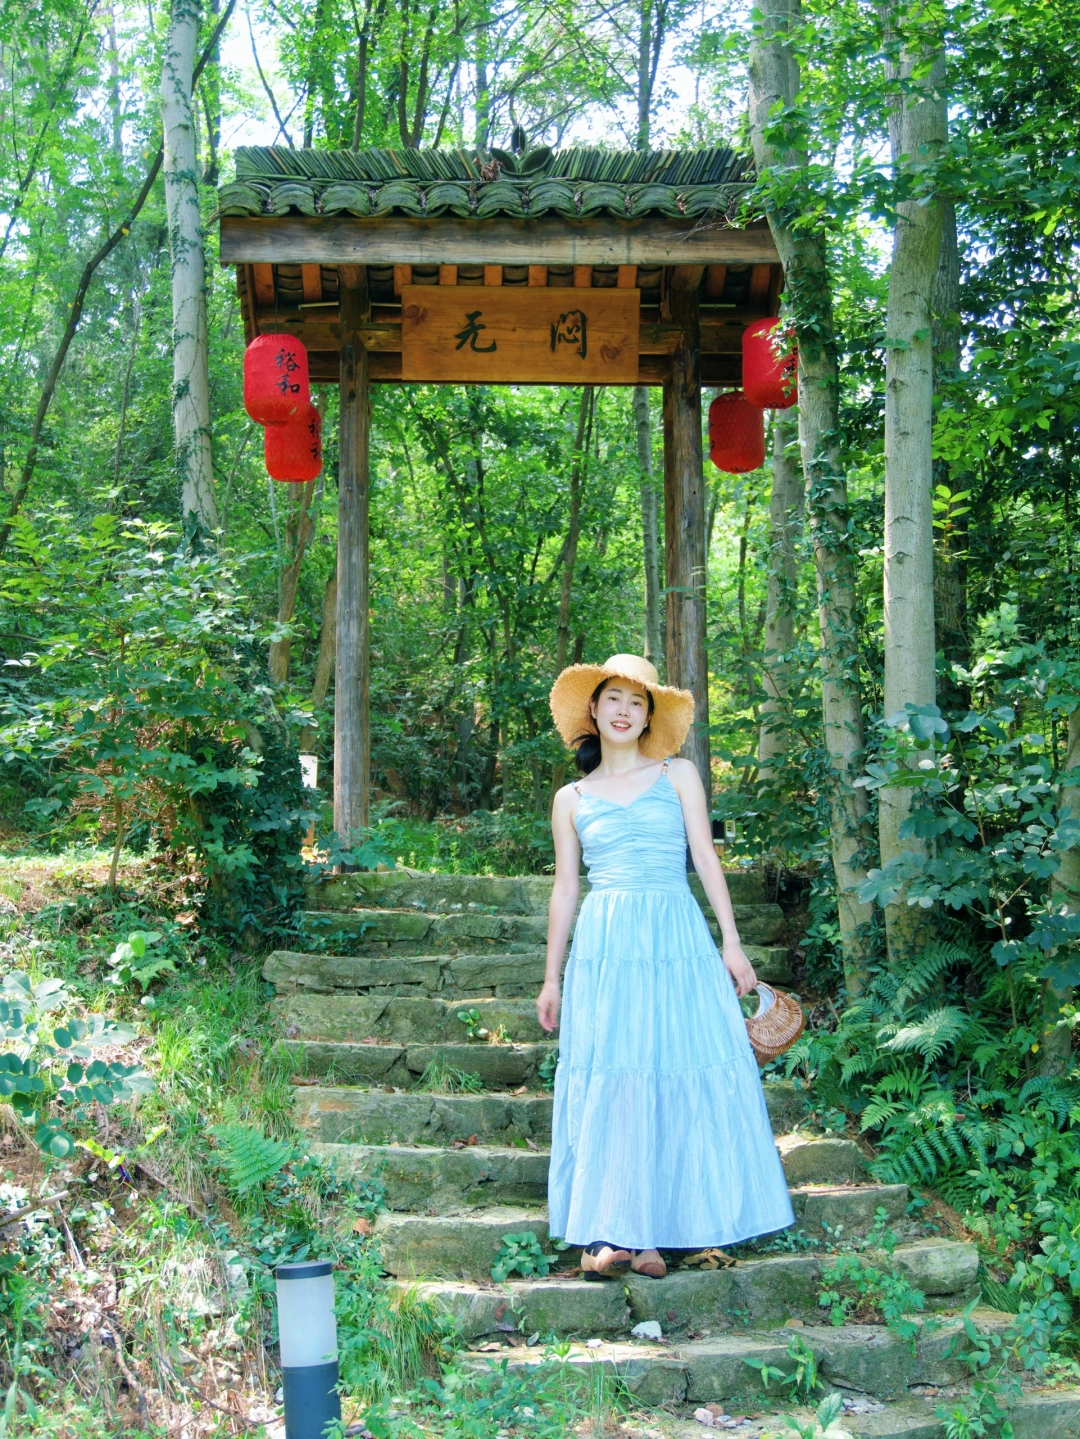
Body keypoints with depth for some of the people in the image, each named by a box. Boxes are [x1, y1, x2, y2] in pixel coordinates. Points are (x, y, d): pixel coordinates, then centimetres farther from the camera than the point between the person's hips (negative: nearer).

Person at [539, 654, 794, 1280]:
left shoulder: (679, 775, 11)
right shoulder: (571, 798, 13)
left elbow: (706, 859, 7)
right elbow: (565, 888, 15)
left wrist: (732, 943, -1)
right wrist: (552, 979, 14)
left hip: (676, 941, 0)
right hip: (604, 946, 0)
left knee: (678, 1078, -3)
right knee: (606, 1083, -4)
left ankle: (653, 1233, 3)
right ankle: (610, 1233, 1)